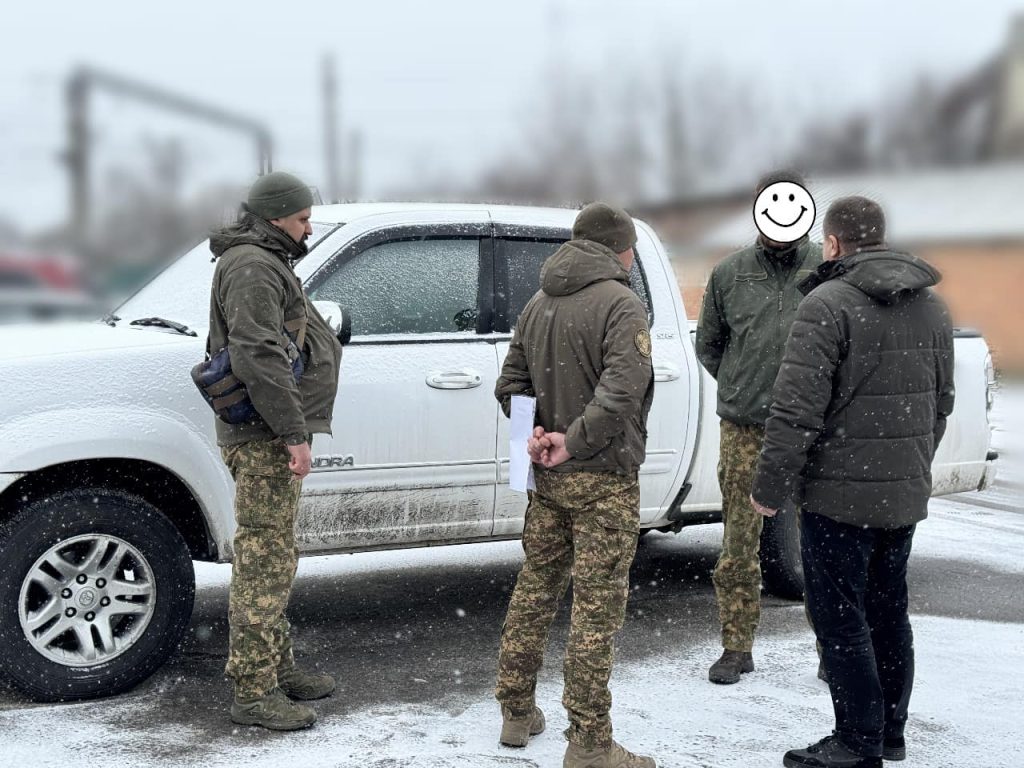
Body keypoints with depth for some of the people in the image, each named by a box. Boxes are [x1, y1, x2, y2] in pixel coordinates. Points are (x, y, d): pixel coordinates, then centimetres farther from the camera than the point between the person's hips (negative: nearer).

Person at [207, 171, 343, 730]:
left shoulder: (265, 263, 22)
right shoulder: (252, 266, -13)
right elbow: (258, 358, -24)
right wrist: (294, 433, -24)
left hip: (270, 436, 11)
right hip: (264, 437, -11)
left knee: (271, 558, 16)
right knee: (264, 559, -9)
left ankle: (276, 667, 26)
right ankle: (253, 691, -5)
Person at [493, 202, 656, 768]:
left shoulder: (538, 304, 11)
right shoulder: (620, 305, -14)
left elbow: (510, 385, 13)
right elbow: (622, 391, -27)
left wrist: (536, 433, 1)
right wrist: (574, 441, -19)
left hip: (548, 477, 8)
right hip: (603, 480, -8)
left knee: (534, 592, 17)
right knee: (597, 609, -3)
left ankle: (516, 713, 27)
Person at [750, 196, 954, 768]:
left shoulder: (829, 304, -15)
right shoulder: (932, 306, 10)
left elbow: (797, 411, -20)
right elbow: (942, 403, 17)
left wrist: (771, 488, -12)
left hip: (840, 494, -8)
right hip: (907, 495, 8)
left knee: (841, 622, 1)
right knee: (888, 613, 17)